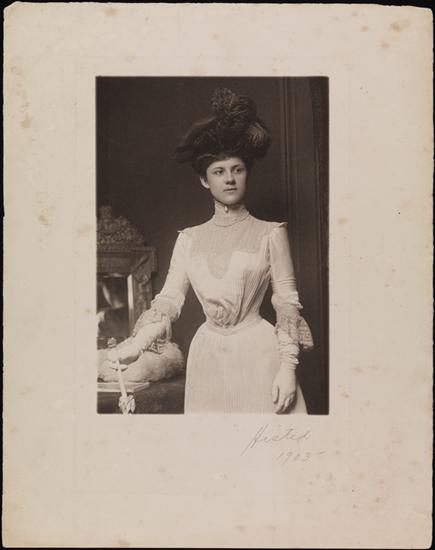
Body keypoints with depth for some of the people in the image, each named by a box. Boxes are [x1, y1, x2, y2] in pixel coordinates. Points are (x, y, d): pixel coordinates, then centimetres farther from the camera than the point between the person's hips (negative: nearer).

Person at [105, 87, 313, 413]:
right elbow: (170, 299, 2)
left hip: (259, 354, -2)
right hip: (208, 359, 2)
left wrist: (287, 367, -11)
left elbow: (288, 302, -2)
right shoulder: (189, 239, 9)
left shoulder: (270, 233, 1)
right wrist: (137, 344, -15)